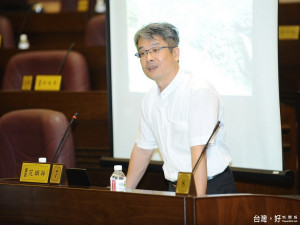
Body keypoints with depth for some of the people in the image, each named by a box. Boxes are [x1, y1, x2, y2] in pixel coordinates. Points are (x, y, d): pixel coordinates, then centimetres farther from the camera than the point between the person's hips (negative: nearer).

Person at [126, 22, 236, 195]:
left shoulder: (199, 92, -14)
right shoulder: (150, 100, 10)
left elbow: (199, 151, -22)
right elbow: (142, 149, 22)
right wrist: (125, 193, 21)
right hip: (176, 189, 6)